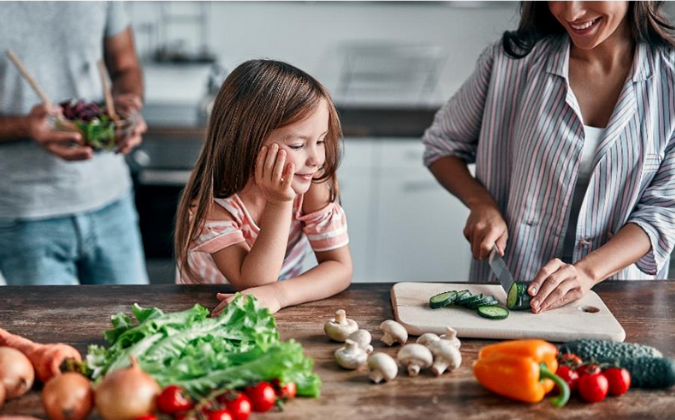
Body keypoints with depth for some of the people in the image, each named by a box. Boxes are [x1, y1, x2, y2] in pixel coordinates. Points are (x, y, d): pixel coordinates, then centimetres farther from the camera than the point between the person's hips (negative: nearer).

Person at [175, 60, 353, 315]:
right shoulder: (210, 200, -20)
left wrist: (277, 294, -30)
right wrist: (279, 204, -30)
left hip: (282, 313, 2)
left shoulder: (312, 184, -13)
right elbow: (251, 284, -24)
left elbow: (340, 267, -15)